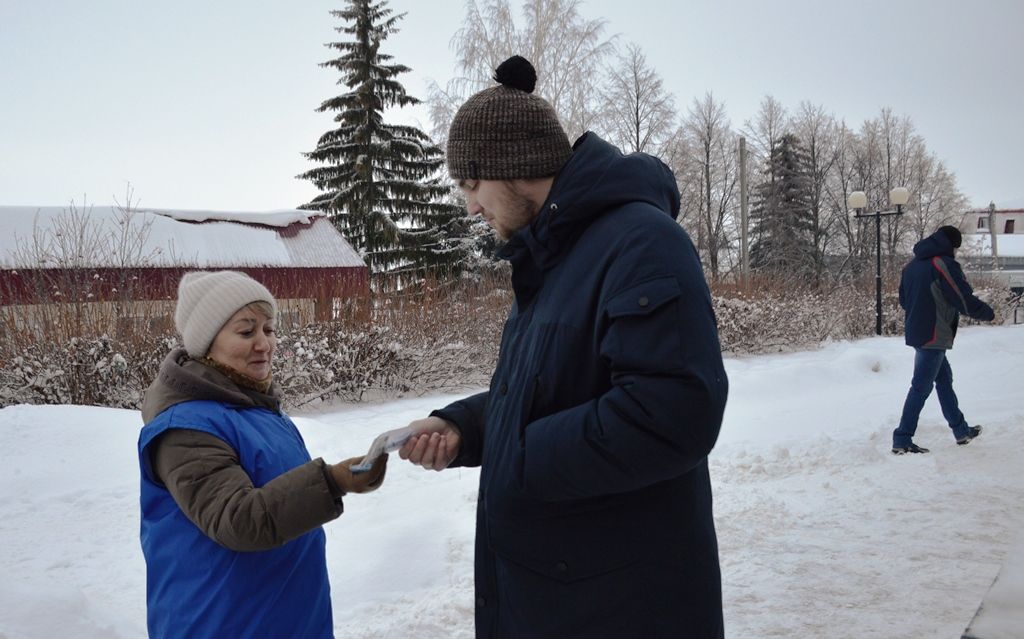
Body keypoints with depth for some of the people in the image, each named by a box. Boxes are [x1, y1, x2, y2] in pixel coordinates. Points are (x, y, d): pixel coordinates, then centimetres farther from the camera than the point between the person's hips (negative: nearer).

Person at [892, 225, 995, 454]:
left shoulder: (912, 264, 10)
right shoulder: (944, 264, -16)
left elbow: (904, 300, 19)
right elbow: (965, 300, -15)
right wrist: (987, 313, 2)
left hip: (915, 331, 9)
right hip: (934, 336, -9)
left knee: (944, 379, 19)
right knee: (921, 386, -5)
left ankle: (961, 430, 29)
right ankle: (902, 440, -3)